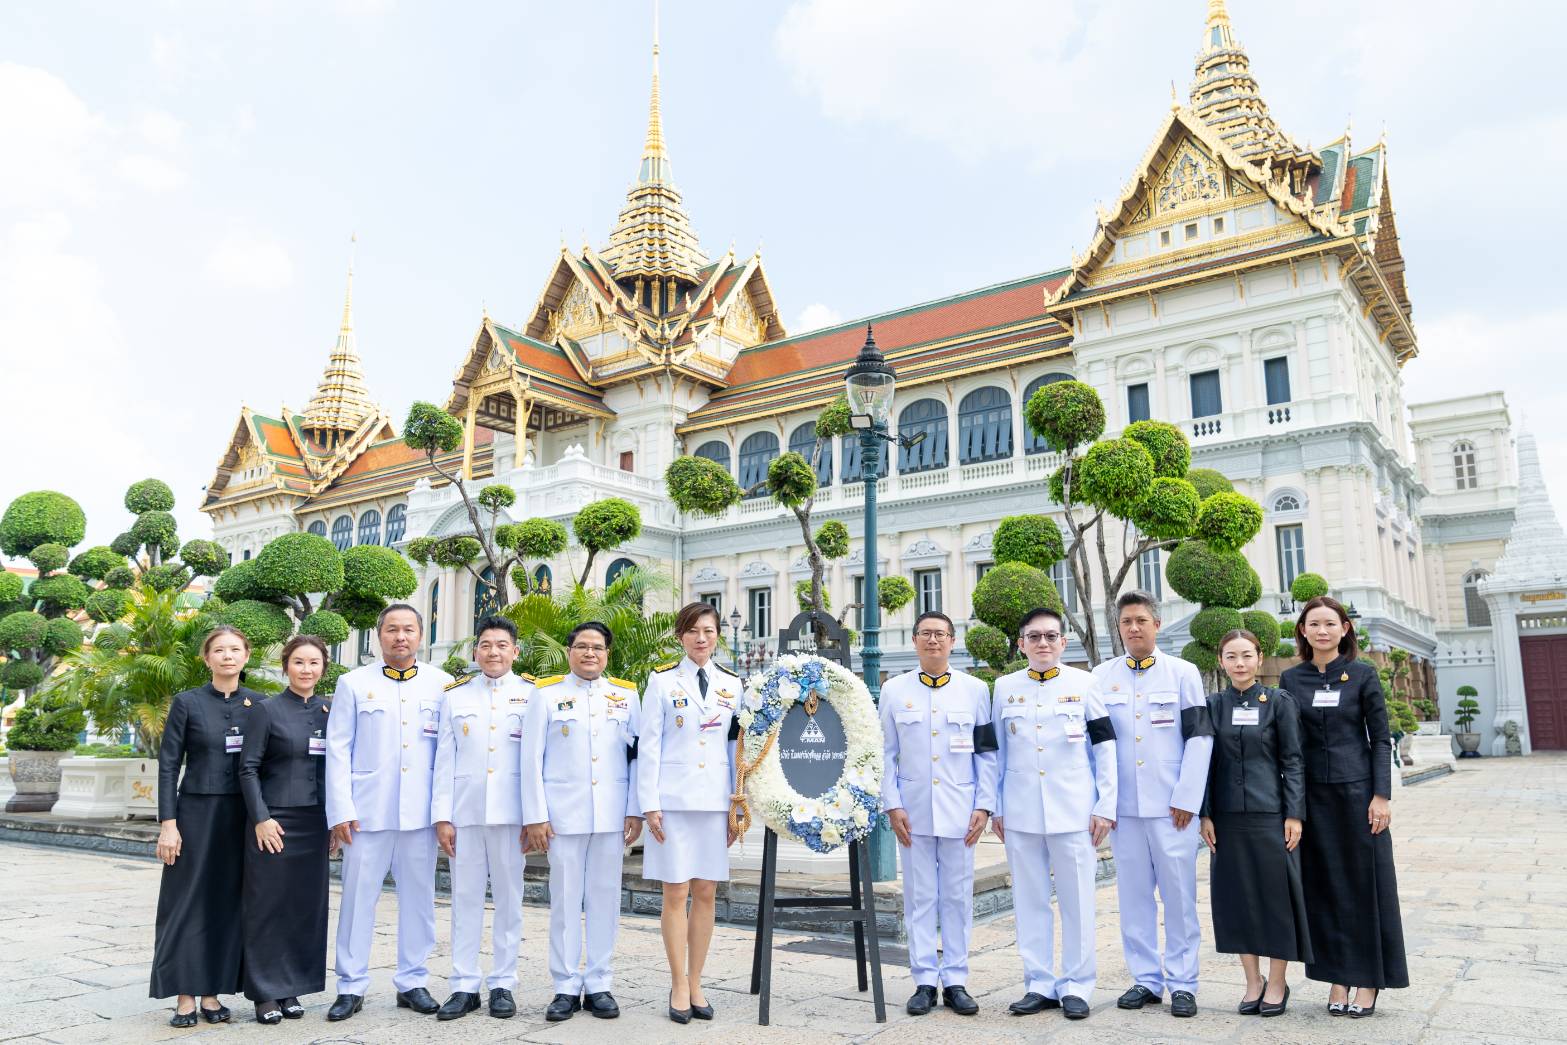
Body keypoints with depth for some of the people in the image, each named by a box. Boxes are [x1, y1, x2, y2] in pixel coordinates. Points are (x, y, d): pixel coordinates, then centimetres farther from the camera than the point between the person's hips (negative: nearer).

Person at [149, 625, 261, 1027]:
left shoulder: (258, 704, 5)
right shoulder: (187, 702, -2)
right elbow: (168, 766, -3)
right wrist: (167, 823, -10)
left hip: (242, 816, 2)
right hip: (196, 812, -2)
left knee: (227, 902, 6)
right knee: (188, 902, 2)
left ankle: (212, 993, 17)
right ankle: (185, 997, 12)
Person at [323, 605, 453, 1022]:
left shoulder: (442, 684, 6)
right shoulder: (354, 683, 5)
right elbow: (338, 750, 2)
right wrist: (340, 810, -5)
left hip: (420, 811, 1)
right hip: (367, 811, -1)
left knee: (418, 898, 8)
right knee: (358, 897, 4)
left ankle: (412, 982, 20)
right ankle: (351, 987, 16)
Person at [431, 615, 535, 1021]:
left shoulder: (532, 694, 3)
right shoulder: (456, 695, 9)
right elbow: (444, 759, 7)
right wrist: (442, 816, 1)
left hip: (511, 812, -2)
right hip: (465, 811, 2)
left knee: (509, 898, 5)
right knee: (465, 898, 6)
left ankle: (503, 984, 16)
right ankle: (464, 986, 15)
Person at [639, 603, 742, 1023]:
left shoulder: (732, 684, 8)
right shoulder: (662, 681, 0)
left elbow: (738, 747, 9)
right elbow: (648, 745, -2)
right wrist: (649, 804, -8)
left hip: (715, 800, 3)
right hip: (673, 800, -3)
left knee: (705, 894, 6)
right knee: (676, 893, 1)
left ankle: (695, 984, 17)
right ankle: (679, 986, 13)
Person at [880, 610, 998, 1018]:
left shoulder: (975, 690, 5)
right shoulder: (894, 690, 4)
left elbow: (986, 753, 5)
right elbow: (887, 754, 5)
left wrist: (984, 806, -1)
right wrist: (892, 805, -3)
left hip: (960, 810, 0)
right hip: (913, 810, 0)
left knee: (958, 896, 5)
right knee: (919, 897, 4)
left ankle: (956, 981, 16)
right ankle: (924, 982, 14)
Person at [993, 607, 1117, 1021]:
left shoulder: (1084, 683, 2)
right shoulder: (1005, 687, 7)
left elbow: (1105, 747, 2)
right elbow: (996, 752, 10)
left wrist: (1105, 807, -3)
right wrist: (995, 808, 7)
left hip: (1074, 812, -2)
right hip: (1020, 813, 2)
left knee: (1077, 902, 4)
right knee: (1030, 902, 8)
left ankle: (1076, 987, 16)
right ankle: (1039, 984, 19)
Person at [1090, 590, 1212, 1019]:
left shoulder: (1183, 673, 3)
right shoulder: (1101, 676, 8)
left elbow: (1199, 737, 0)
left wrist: (1187, 798, -7)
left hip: (1171, 805, -2)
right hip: (1122, 805, 2)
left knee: (1179, 895, 2)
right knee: (1134, 895, 6)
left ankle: (1182, 984, 11)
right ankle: (1145, 980, 16)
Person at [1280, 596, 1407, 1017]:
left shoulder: (1362, 675, -2)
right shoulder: (1291, 679, 5)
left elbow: (1381, 739, -2)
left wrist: (1381, 796, -9)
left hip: (1357, 791, -2)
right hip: (1313, 795, 2)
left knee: (1365, 882, 3)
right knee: (1325, 886, 7)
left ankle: (1368, 981, 14)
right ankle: (1337, 978, 17)